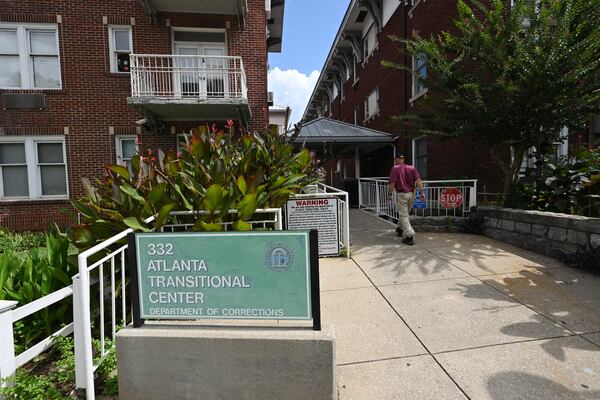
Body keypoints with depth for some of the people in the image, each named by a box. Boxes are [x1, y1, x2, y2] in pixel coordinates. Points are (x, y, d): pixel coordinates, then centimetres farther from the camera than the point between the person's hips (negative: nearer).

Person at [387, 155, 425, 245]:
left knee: (404, 216, -2)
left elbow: (392, 183, -12)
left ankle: (409, 236, -9)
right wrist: (422, 191, -6)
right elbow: (418, 180, -2)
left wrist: (389, 194, -4)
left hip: (401, 194, -6)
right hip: (411, 194, 6)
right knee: (405, 213, 22)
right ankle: (400, 229, 40)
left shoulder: (395, 168, -4)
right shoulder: (411, 168, 10)